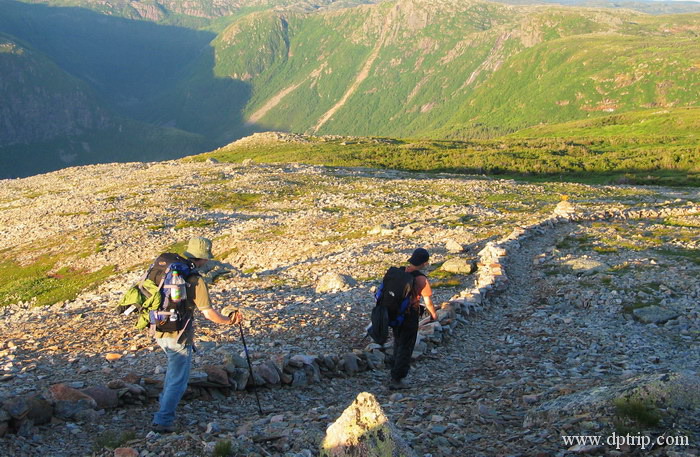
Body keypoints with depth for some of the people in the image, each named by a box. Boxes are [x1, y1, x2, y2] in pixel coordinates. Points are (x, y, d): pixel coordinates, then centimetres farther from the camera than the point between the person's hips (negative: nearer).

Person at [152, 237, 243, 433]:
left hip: (159, 331, 8)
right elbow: (209, 314, -17)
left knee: (175, 364, 32)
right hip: (178, 336, -8)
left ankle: (164, 403, 40)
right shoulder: (196, 281, -18)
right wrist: (229, 320, 0)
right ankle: (163, 421, 6)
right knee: (178, 380, 4)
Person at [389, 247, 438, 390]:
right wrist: (434, 314, 5)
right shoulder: (421, 279, -18)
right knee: (406, 348, 4)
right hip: (410, 316, -6)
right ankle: (397, 380, 5)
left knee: (398, 345, 21)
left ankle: (395, 376, 29)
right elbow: (428, 302, -13)